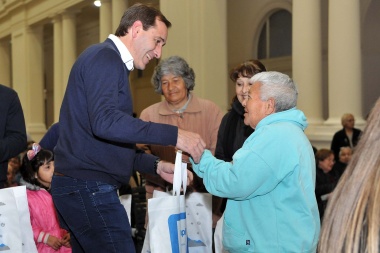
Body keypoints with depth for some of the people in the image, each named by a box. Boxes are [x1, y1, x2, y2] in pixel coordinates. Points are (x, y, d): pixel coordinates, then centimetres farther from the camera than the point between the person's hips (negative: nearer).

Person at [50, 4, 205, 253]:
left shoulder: (110, 63, 22)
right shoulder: (105, 56, -9)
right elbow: (105, 122, -26)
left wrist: (156, 166, 11)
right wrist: (174, 135, -24)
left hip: (80, 186, 10)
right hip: (88, 187, -10)